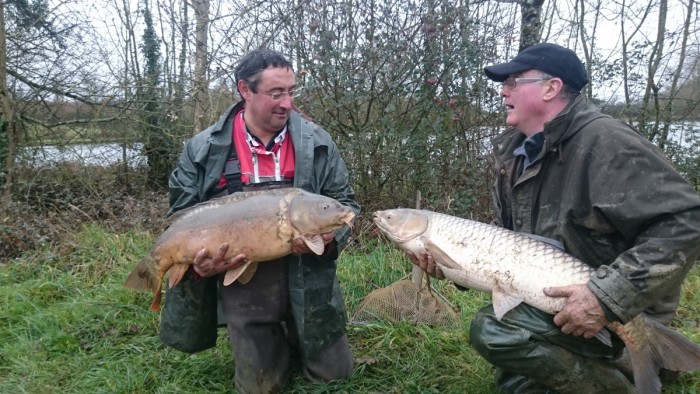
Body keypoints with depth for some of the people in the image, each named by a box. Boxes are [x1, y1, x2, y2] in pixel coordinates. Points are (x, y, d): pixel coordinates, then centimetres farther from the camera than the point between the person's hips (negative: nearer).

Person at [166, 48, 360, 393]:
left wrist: (331, 236, -20)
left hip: (308, 280, 1)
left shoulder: (316, 142, -5)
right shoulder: (203, 150, -5)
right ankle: (276, 342, 43)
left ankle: (295, 336, 41)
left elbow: (346, 203, 1)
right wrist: (196, 263, -14)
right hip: (243, 285, 0)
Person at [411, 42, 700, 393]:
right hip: (549, 301, 8)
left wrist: (609, 296, -34)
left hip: (621, 314, -8)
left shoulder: (605, 142, -22)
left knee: (492, 330, -27)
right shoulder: (515, 154, 4)